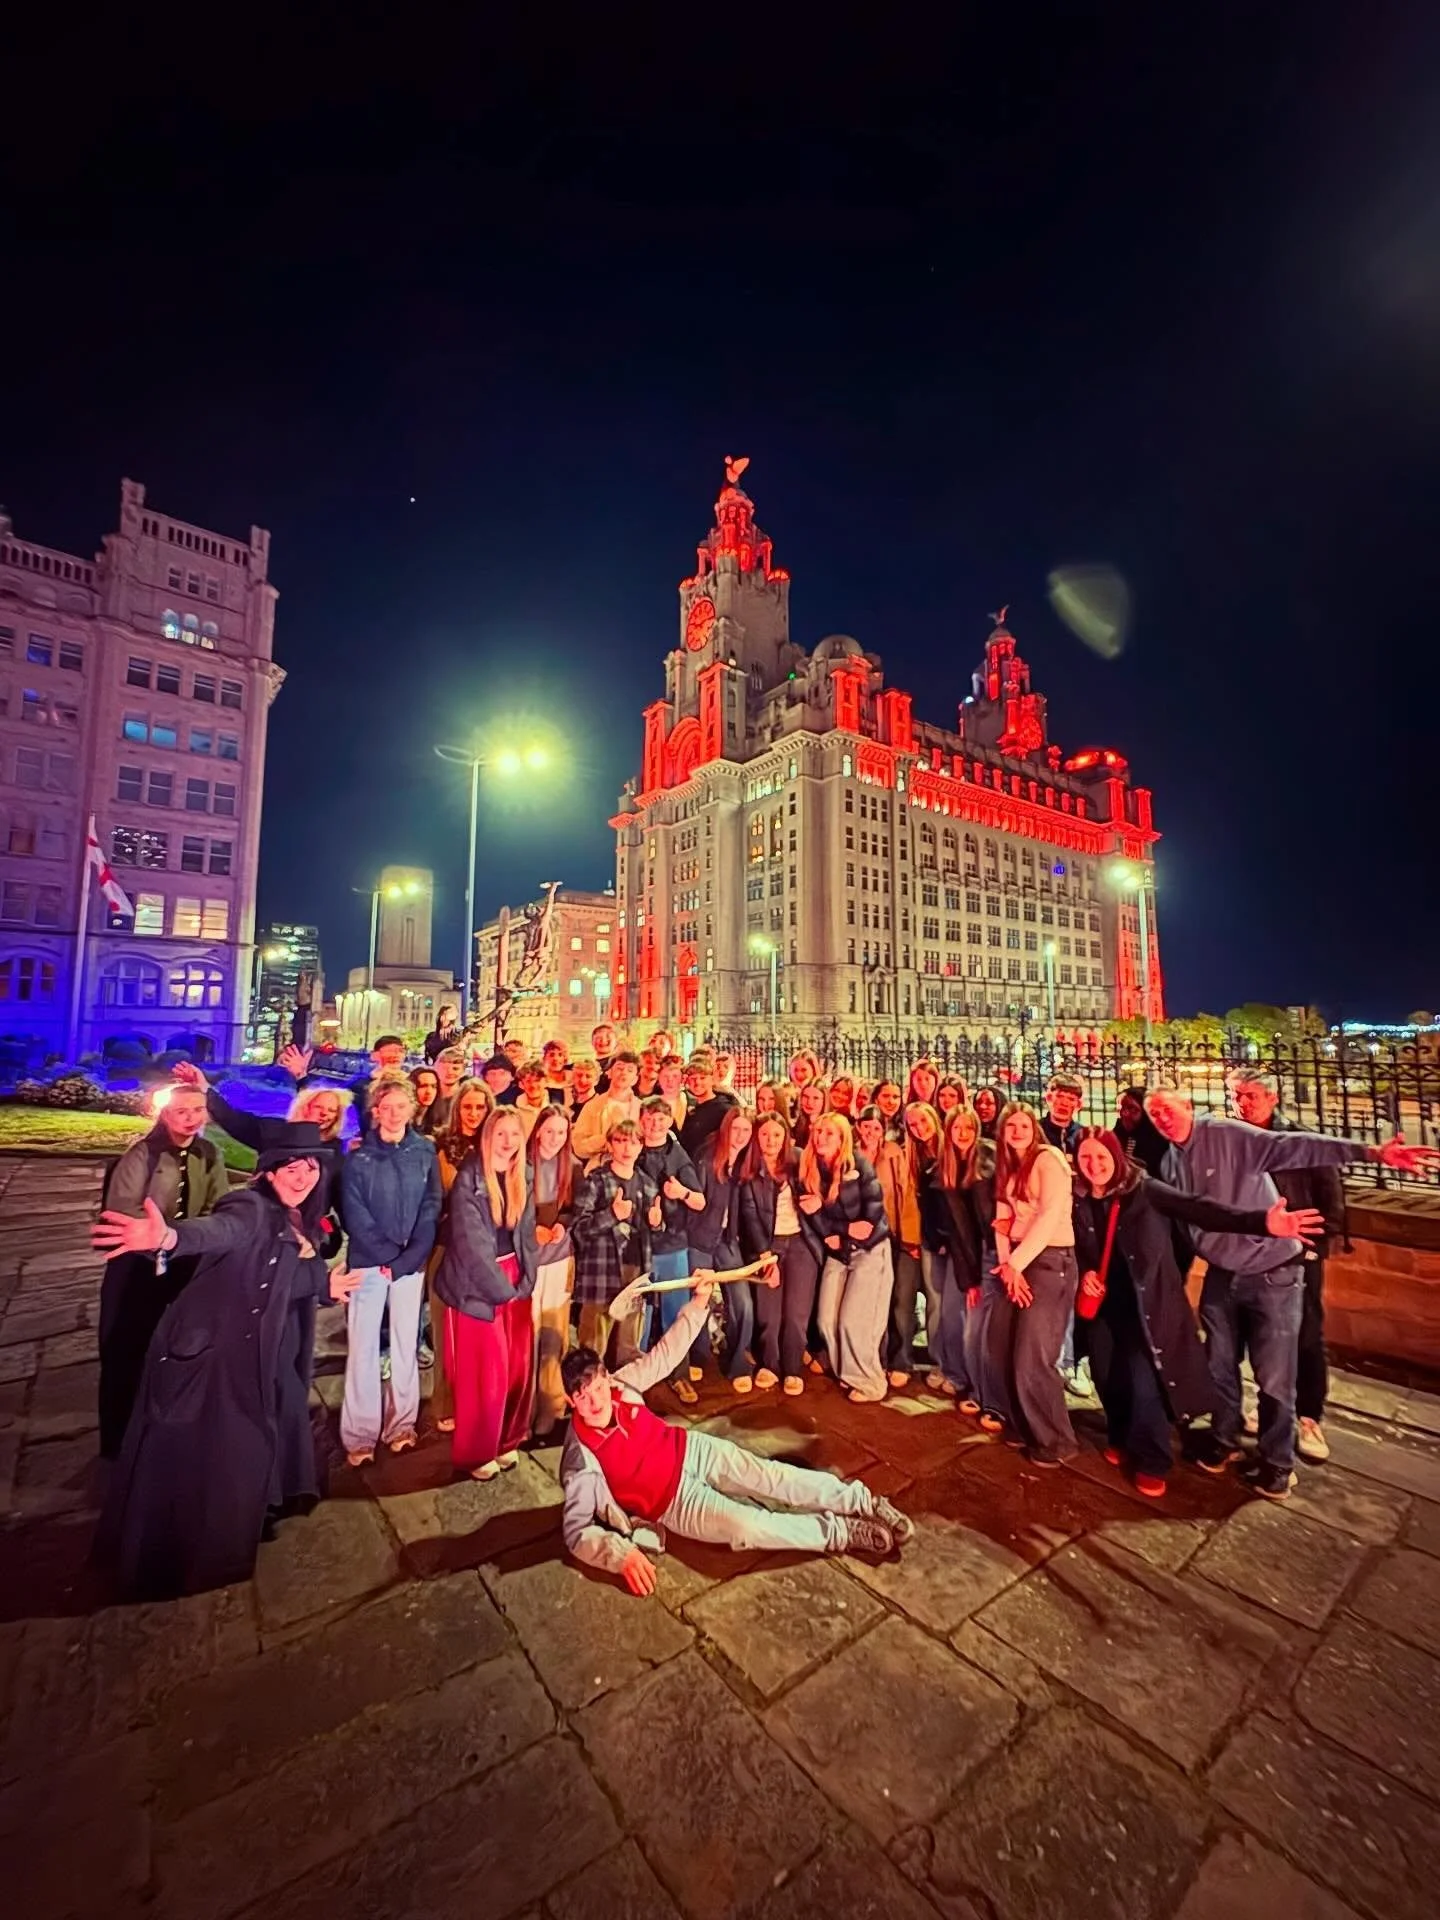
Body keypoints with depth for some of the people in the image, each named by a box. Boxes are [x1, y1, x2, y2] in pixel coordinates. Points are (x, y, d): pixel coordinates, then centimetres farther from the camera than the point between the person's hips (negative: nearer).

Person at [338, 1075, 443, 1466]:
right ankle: (360, 1434, 18)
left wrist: (406, 1259, -11)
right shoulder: (358, 1156, -5)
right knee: (363, 1346, 4)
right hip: (369, 1262, -1)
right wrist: (387, 1256, -12)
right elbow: (355, 1214, -7)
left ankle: (401, 1424, 24)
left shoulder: (425, 1152, -1)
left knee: (406, 1343, 11)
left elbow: (431, 1209, -2)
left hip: (411, 1263, 2)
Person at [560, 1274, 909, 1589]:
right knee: (746, 1526, -24)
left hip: (689, 1449, 4)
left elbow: (664, 1357, -6)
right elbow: (576, 1531, -19)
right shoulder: (582, 1458, -22)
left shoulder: (620, 1385, -14)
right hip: (672, 1500, -3)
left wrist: (699, 1304, -16)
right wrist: (622, 1553, -36)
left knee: (776, 1479, -11)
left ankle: (865, 1502, 1)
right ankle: (841, 1532, -7)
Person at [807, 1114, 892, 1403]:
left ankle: (869, 1381, 15)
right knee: (827, 1321, 2)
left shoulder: (858, 1165, -12)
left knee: (854, 1320, -7)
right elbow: (817, 1220, -3)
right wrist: (848, 1230, -14)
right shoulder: (809, 1171, -2)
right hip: (836, 1254, 4)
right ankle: (848, 1374, 27)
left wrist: (837, 1234, -13)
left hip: (870, 1249, -4)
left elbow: (875, 1207, -15)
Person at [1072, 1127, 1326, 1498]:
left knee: (1145, 1382, -3)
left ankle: (1151, 1462, 23)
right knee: (1107, 1378, 12)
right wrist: (1083, 1274, -8)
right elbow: (1075, 1250, 10)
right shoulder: (1077, 1200, -5)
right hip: (1101, 1304, 3)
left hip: (1146, 1303, -3)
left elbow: (1198, 1210, -26)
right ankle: (1121, 1439, 41)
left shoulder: (1144, 1189, -15)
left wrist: (1260, 1221, -38)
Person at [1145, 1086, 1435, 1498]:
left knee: (1274, 1375, 6)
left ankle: (1276, 1461, 28)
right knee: (1219, 1365, 16)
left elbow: (1294, 1148, -31)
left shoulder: (1229, 1134, -20)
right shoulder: (1170, 1162, 0)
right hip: (1221, 1275, 5)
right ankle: (1224, 1440, 37)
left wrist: (1370, 1152, -43)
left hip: (1272, 1271, -5)